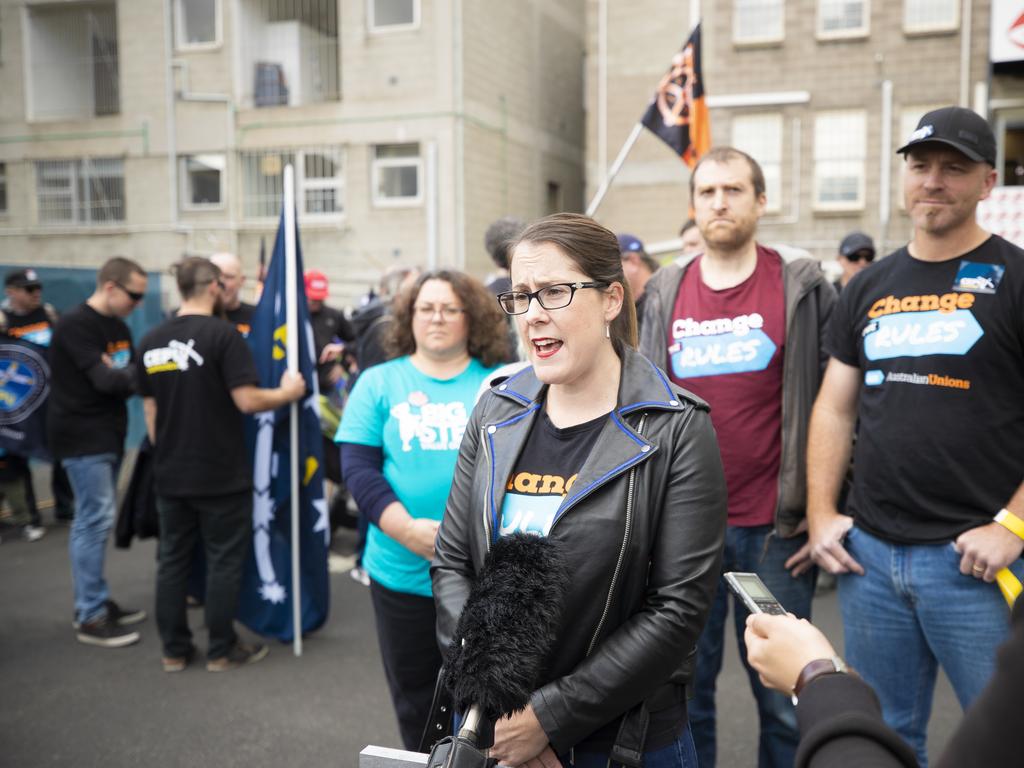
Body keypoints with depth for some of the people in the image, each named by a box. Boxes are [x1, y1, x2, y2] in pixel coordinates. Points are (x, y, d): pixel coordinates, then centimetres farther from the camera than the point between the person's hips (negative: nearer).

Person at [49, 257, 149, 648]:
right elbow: (105, 380, -21)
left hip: (107, 435, 9)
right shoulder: (75, 325, -15)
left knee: (94, 519, 13)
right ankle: (91, 619, -1)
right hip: (83, 438, -9)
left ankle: (94, 603, 22)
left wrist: (120, 373, -13)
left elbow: (127, 378, 7)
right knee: (95, 519, -8)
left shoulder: (118, 327, 13)